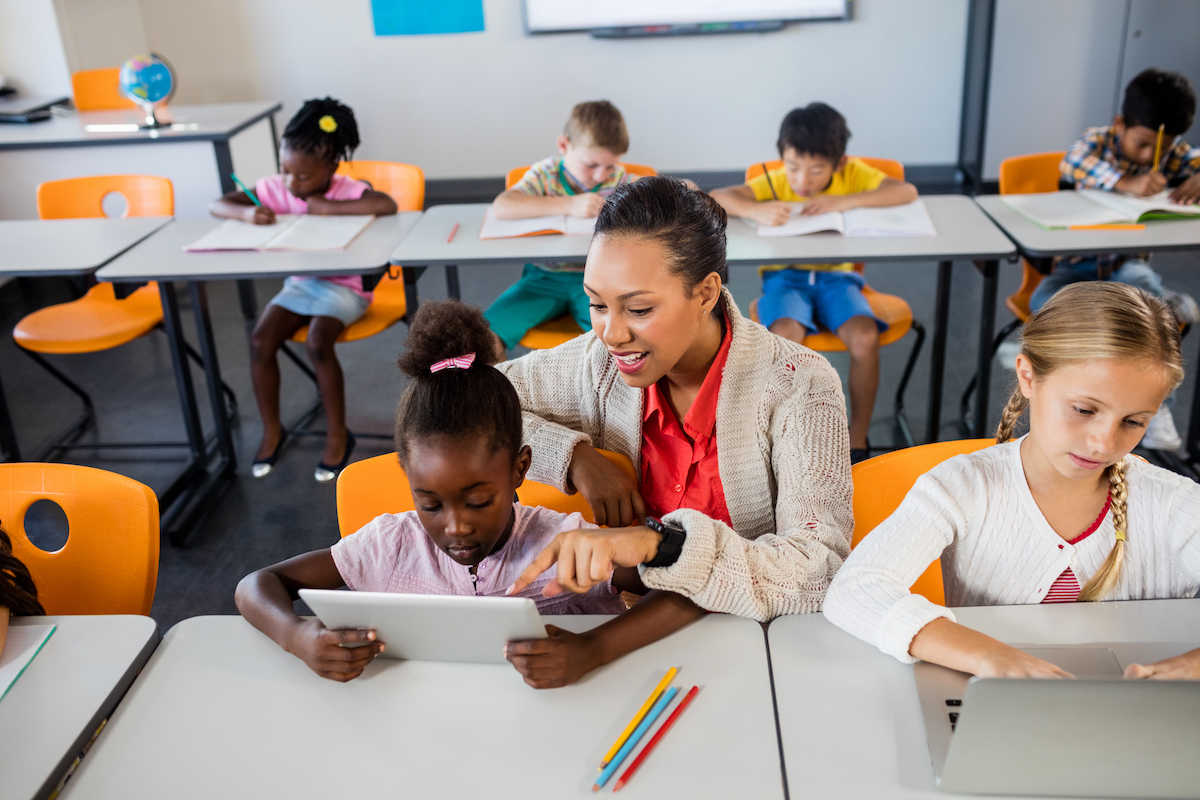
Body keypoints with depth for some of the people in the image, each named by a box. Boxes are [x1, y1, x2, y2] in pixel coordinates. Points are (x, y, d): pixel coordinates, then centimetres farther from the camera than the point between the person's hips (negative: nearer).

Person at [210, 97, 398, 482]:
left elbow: (387, 205, -34)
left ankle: (337, 435, -10)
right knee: (260, 341, -17)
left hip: (344, 286, -5)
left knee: (317, 343, -29)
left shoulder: (346, 190, -15)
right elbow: (217, 205, -1)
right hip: (298, 283, 5)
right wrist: (246, 212, -25)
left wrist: (328, 207, -29)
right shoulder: (275, 188, -3)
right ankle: (272, 430, 3)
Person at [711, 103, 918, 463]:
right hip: (785, 276, -1)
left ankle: (857, 440, -10)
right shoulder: (774, 182, -6)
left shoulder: (853, 174, -3)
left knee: (865, 337, -28)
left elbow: (907, 191, -15)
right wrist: (756, 210, -36)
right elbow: (715, 198, -16)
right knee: (786, 335, -33)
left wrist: (844, 201, -25)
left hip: (836, 275, 1)